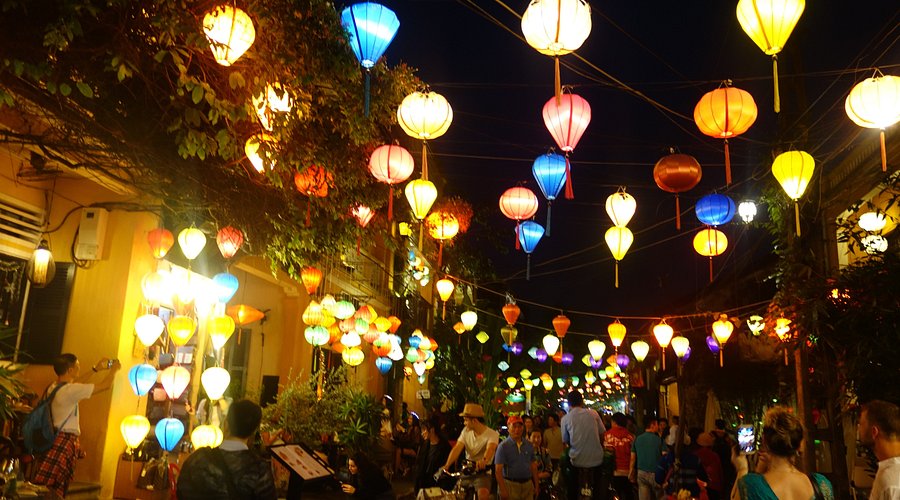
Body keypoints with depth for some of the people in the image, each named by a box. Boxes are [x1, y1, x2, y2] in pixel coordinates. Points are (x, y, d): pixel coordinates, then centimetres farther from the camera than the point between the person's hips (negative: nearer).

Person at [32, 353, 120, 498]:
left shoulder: (54, 387, 12)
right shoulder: (70, 391, -16)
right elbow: (106, 385, -11)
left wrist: (96, 369, 35)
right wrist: (113, 369, 8)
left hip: (56, 439, 10)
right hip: (65, 442, -10)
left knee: (56, 490, 11)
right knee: (49, 490, -10)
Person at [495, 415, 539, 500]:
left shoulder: (529, 445, 9)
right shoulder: (503, 446, -6)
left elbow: (533, 466, 15)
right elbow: (498, 470, -9)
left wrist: (536, 485, 11)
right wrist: (503, 490, -15)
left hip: (528, 484, 4)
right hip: (511, 484, -4)